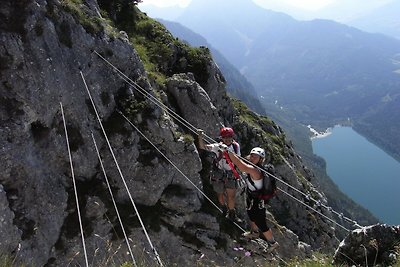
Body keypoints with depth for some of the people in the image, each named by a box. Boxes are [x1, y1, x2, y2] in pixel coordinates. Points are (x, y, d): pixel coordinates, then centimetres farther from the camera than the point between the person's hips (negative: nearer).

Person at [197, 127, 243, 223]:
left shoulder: (236, 146, -4)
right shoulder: (217, 147, -14)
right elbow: (203, 147, -23)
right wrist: (200, 137, -40)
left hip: (231, 175, 2)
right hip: (219, 174, -2)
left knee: (231, 196, 8)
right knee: (220, 194, 16)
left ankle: (232, 214, 29)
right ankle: (224, 209, 45)